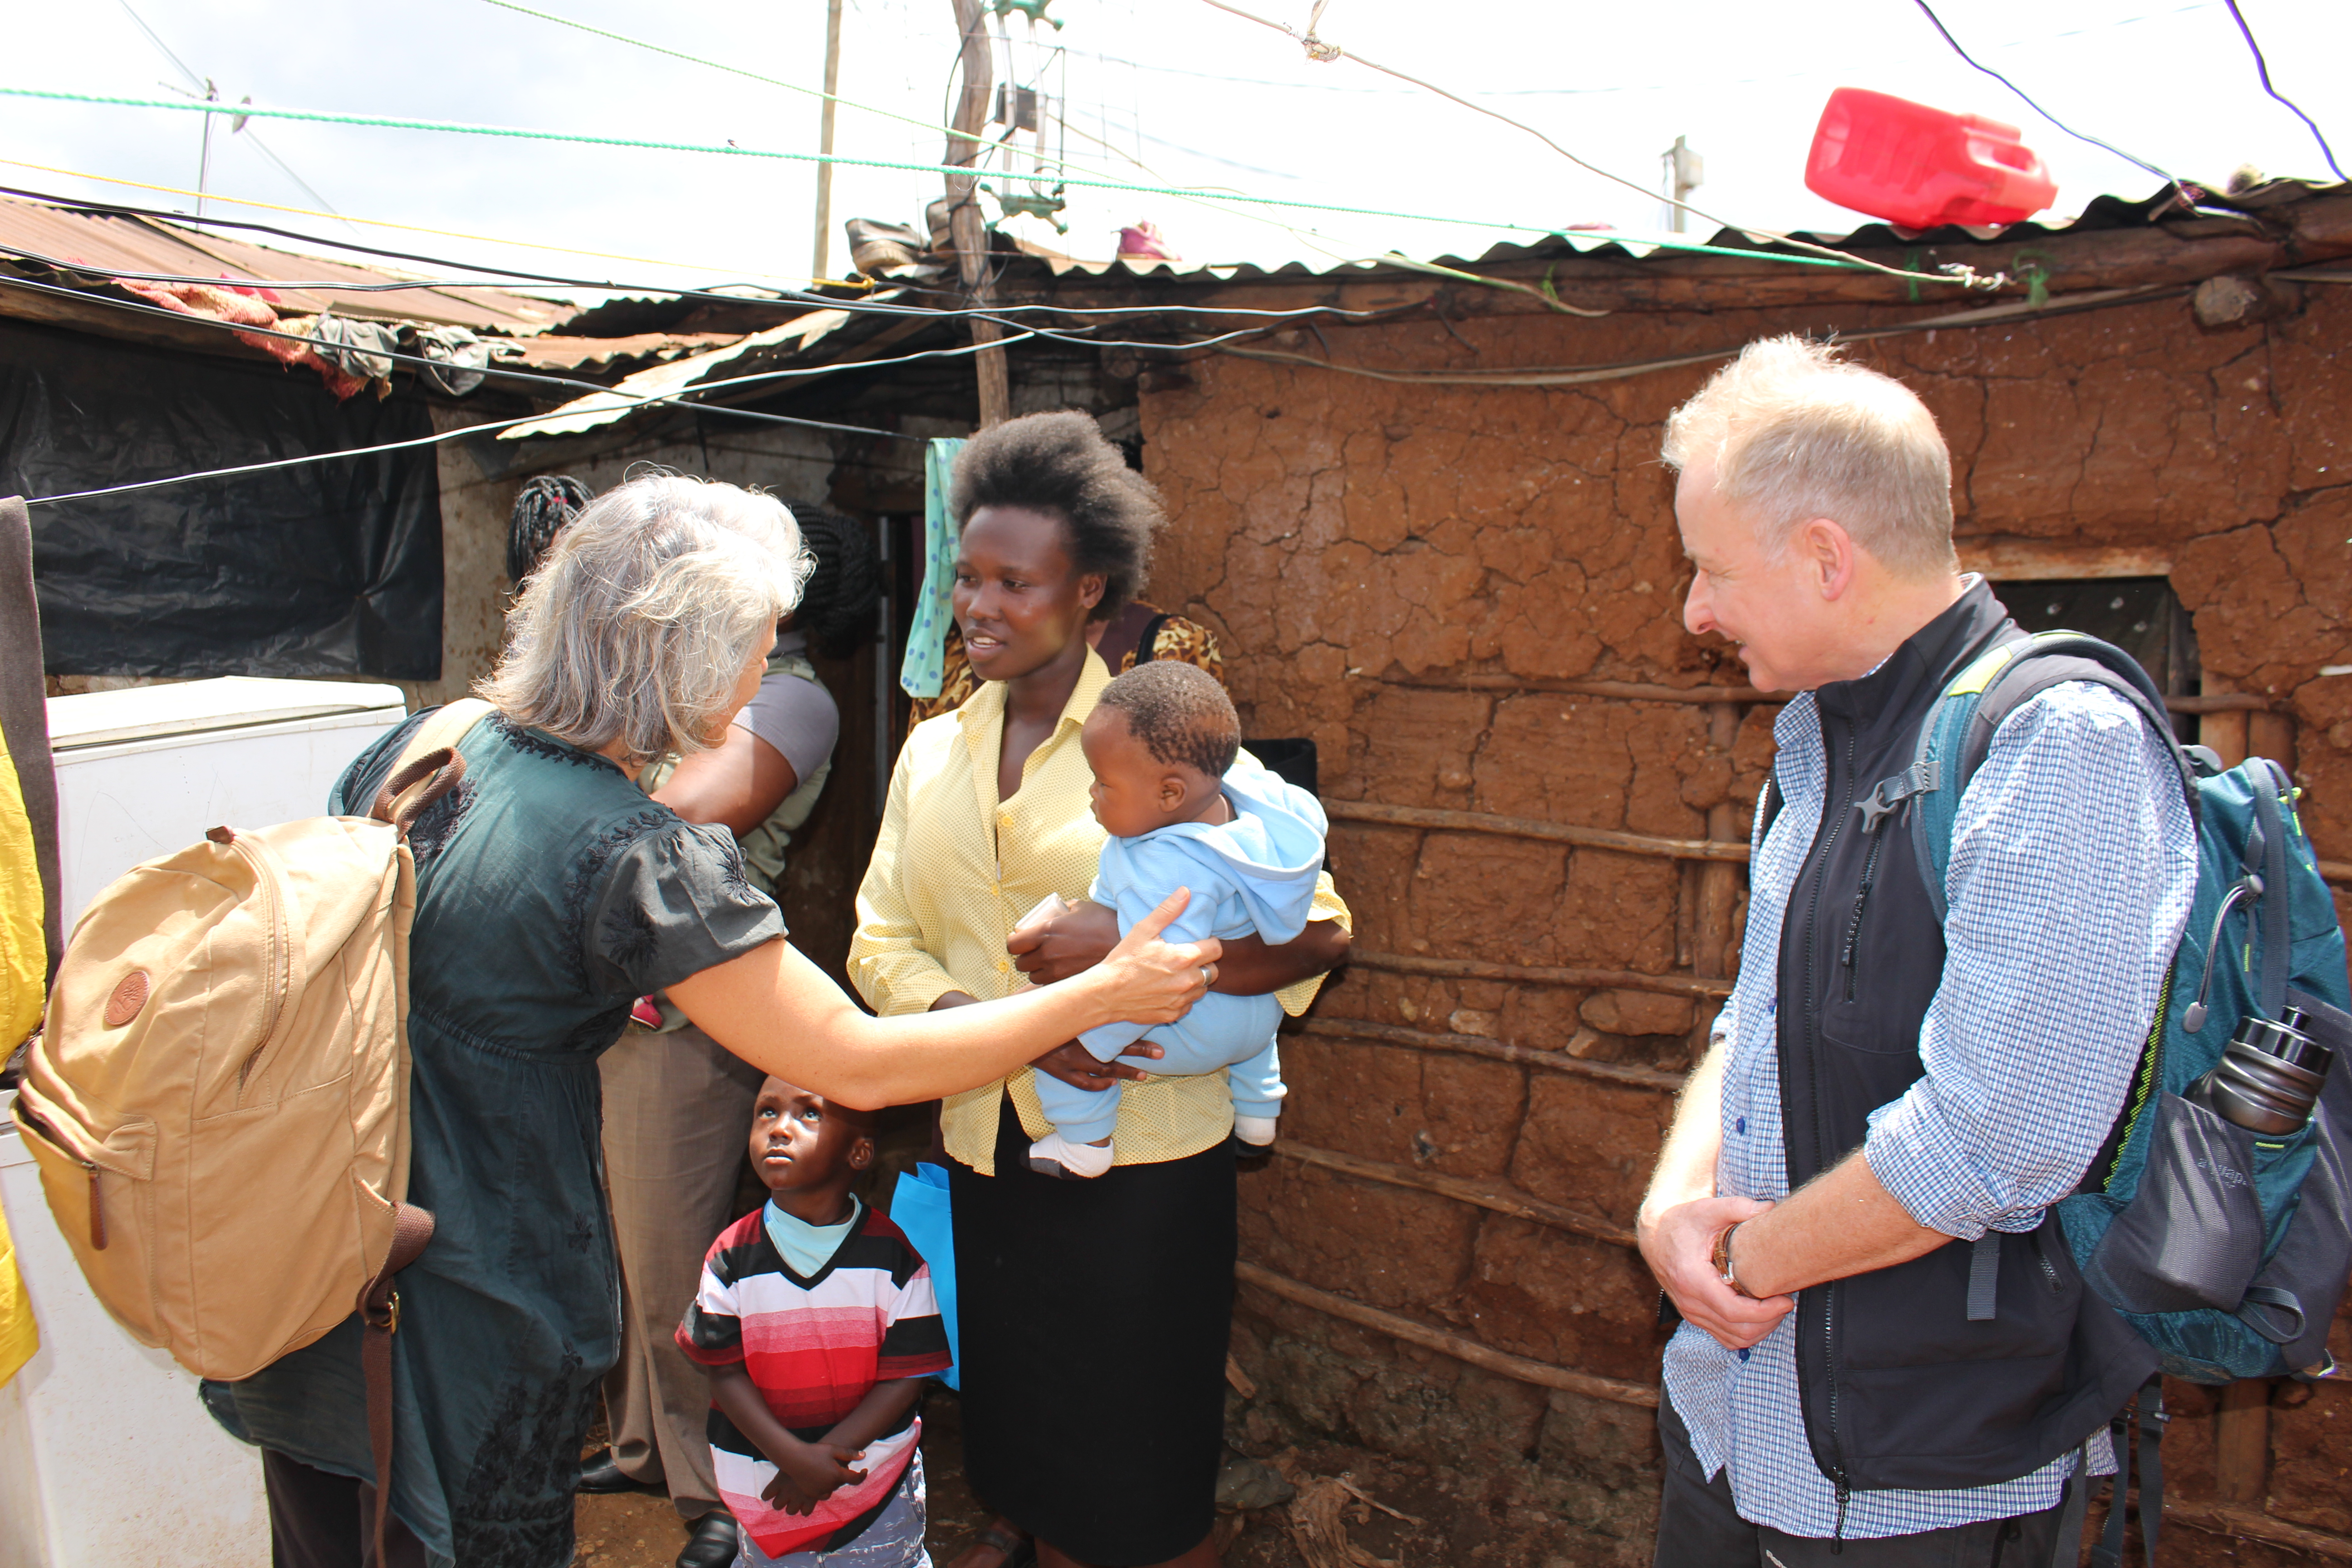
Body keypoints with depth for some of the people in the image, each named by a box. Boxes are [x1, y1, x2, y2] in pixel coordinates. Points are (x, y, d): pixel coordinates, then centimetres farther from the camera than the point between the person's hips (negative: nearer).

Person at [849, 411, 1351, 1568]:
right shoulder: (932, 753, 6)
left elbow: (1319, 927, -15)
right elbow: (879, 944, 1)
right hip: (988, 1159, 5)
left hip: (1146, 1164, -5)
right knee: (1031, 1465, 21)